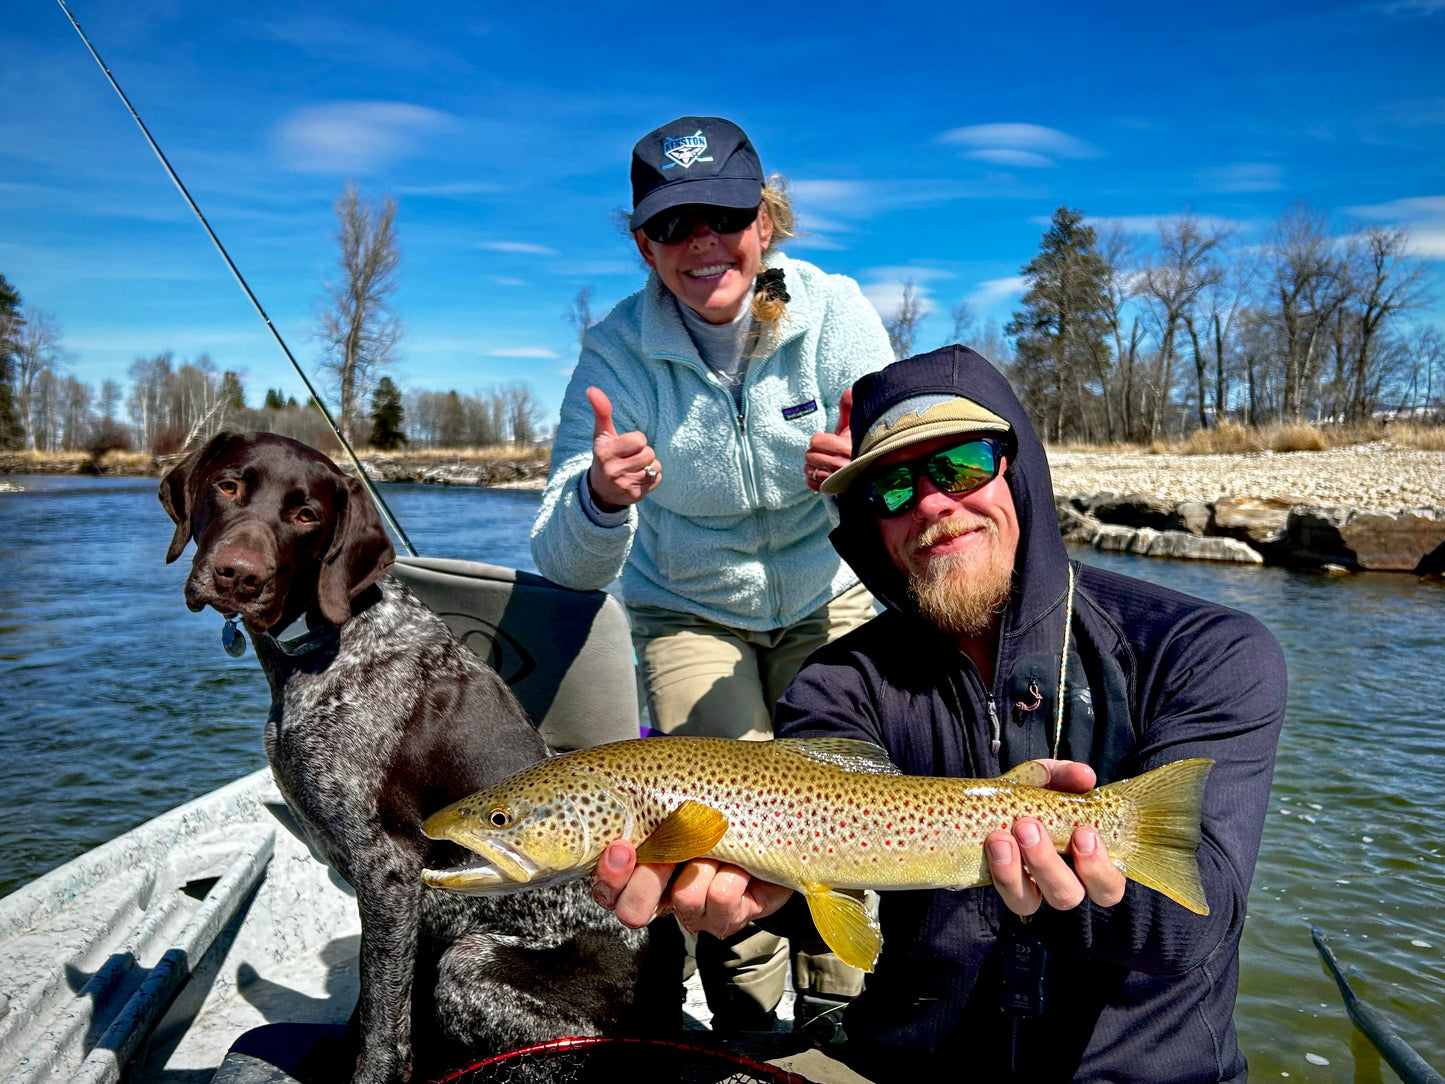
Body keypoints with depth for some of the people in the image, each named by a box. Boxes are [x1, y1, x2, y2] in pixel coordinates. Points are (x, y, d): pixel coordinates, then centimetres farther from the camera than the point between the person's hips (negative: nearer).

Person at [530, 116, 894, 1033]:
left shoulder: (834, 311, -16)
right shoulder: (620, 352, -19)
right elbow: (567, 564, -25)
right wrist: (599, 498, -48)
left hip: (828, 601, 1)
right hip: (689, 612, 0)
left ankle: (837, 1019, 22)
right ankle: (749, 1037, 14)